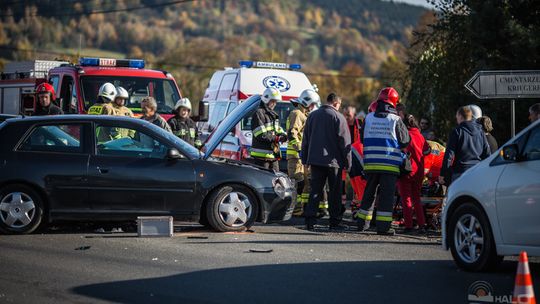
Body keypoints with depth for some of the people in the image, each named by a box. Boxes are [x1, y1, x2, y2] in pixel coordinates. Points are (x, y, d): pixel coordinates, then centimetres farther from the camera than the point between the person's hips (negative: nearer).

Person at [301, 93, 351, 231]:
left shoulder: (312, 116, 11)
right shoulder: (338, 117, -7)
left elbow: (305, 139, 15)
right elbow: (344, 142, -8)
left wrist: (305, 160, 20)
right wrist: (347, 162, -3)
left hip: (315, 159, 5)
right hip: (333, 160, -5)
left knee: (315, 190, 6)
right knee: (335, 192, 3)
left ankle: (310, 220, -3)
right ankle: (335, 222, 5)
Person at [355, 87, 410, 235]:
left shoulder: (369, 118, 2)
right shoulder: (395, 120, -7)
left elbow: (363, 138, 11)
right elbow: (405, 141, -1)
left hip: (370, 163, 4)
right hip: (390, 164, -4)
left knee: (369, 192, 15)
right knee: (387, 194, 0)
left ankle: (362, 222, 21)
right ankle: (383, 225, -3)